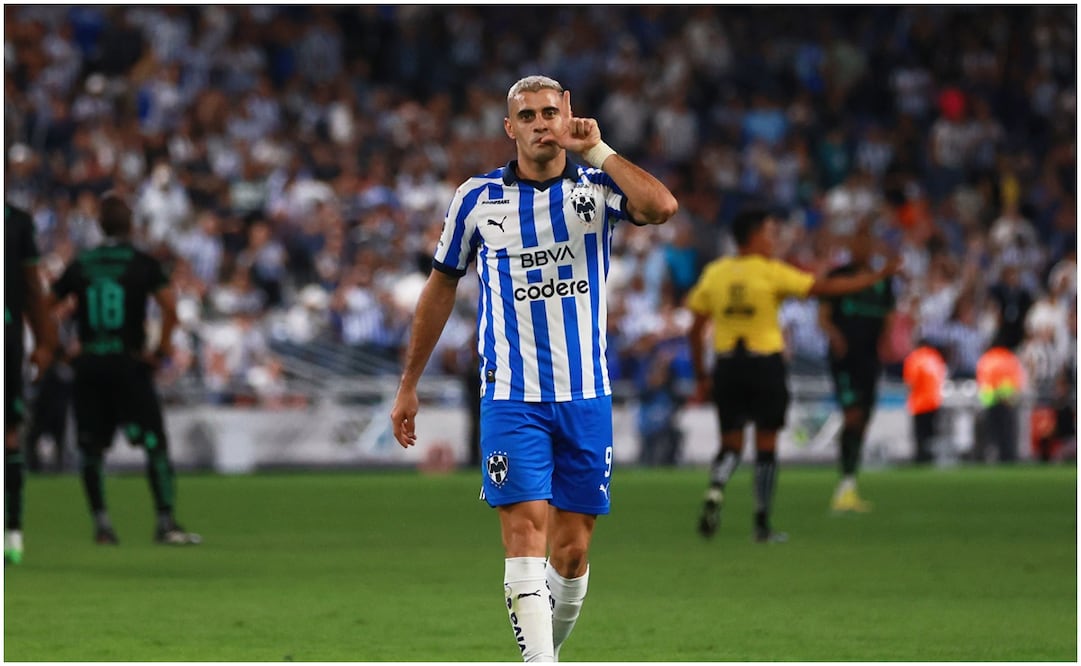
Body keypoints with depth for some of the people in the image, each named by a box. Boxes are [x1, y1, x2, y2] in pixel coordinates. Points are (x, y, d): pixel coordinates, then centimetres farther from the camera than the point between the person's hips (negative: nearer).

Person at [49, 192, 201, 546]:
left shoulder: (80, 265, 7)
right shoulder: (143, 264, -2)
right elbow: (170, 307, -14)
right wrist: (162, 348, -3)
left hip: (88, 365, 3)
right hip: (128, 364, -3)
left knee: (91, 449, 10)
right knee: (155, 444, 1)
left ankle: (101, 521, 6)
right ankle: (165, 522, -5)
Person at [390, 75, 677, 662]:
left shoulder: (597, 188, 2)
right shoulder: (476, 199, 4)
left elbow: (661, 207, -20)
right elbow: (441, 287, 15)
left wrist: (597, 150, -15)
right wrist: (409, 386, 17)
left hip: (585, 396, 1)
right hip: (511, 398, -1)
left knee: (572, 553, 4)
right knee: (526, 529, -16)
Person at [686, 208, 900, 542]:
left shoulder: (714, 273, 3)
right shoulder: (770, 272, -8)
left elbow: (696, 330, 5)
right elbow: (825, 287, -9)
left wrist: (701, 376, 13)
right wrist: (877, 276, -3)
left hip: (726, 364, 3)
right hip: (764, 363, -3)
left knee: (730, 443, 11)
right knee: (766, 444, 6)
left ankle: (715, 492, -18)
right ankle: (762, 523, 7)